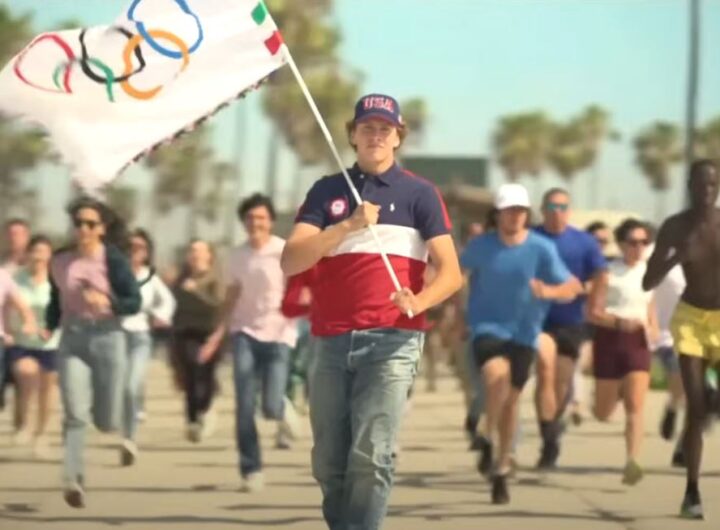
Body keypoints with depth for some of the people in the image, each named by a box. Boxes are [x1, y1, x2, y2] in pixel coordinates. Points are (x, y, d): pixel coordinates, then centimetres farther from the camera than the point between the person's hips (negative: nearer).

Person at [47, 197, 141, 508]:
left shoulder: (113, 259, -6)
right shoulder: (60, 262, 5)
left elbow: (134, 302, -6)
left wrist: (106, 301, -24)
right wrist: (49, 326, 2)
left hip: (107, 337, -1)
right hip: (72, 340, 1)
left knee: (107, 422, 3)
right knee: (75, 414, -15)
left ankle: (103, 408, 40)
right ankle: (74, 480, -16)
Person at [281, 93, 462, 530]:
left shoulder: (419, 194, 7)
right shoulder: (327, 191, 13)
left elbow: (451, 273, 0)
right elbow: (291, 262, 0)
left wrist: (419, 301, -22)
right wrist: (347, 226, -14)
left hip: (392, 341, -3)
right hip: (332, 342, 3)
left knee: (371, 458, -14)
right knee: (329, 463, 6)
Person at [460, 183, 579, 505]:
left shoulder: (542, 249, -6)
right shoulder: (481, 246, -4)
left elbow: (570, 288, -7)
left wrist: (549, 291, -28)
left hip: (523, 333, 1)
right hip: (487, 327, -1)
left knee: (510, 399, 8)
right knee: (497, 374, -30)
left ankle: (502, 469, 24)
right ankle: (488, 438, -8)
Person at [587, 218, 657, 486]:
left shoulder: (648, 272, 8)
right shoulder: (608, 273, -6)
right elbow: (593, 312, -10)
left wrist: (652, 326, 7)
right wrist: (620, 322, -26)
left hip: (638, 342, 3)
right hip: (610, 340, -3)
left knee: (636, 406, -14)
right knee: (603, 414, 9)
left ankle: (632, 462, -21)